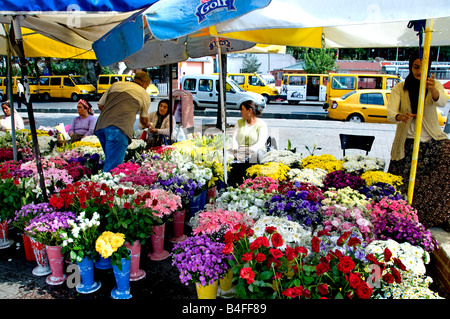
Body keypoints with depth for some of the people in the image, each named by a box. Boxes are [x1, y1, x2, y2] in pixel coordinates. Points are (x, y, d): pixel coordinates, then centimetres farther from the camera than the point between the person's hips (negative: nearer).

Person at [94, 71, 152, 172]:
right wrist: (147, 125, 52)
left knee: (111, 160, 18)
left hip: (100, 126, 5)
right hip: (119, 129, -5)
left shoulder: (116, 84, 27)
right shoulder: (144, 94, 18)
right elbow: (144, 120, 30)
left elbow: (100, 105, 25)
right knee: (112, 167, -9)